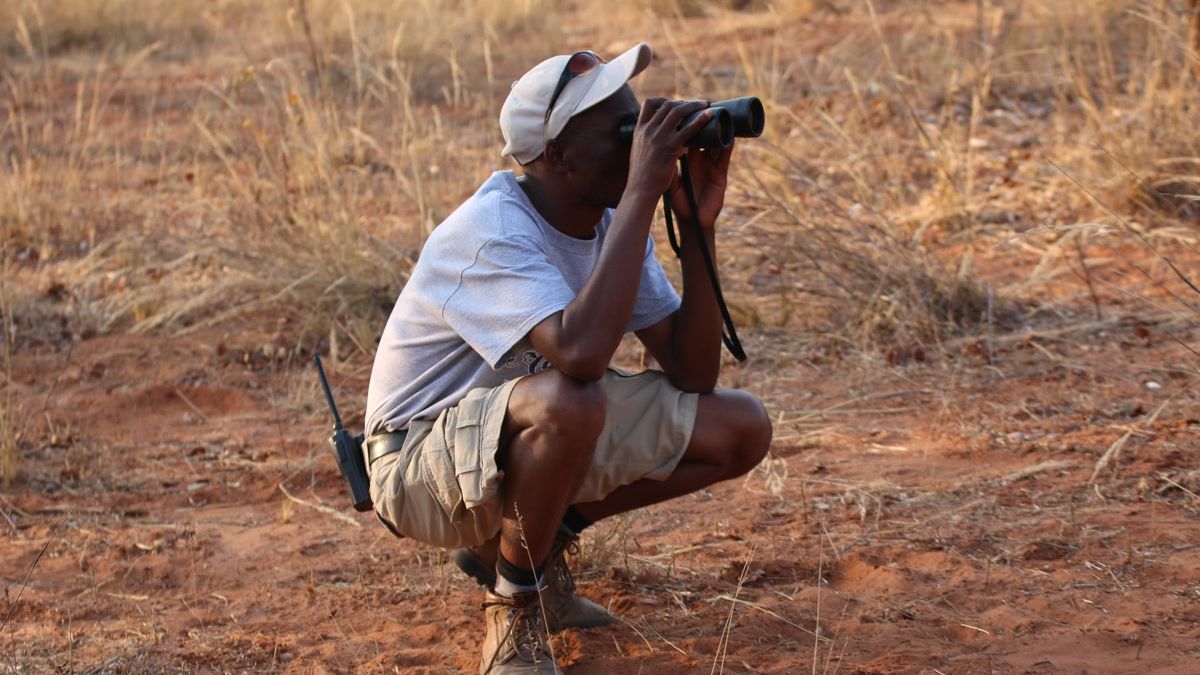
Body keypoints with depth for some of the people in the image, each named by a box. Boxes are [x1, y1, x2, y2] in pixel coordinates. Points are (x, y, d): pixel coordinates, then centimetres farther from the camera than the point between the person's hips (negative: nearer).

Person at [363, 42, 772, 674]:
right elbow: (580, 352, -46)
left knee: (740, 429, -3)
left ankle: (527, 543, 9)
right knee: (569, 401, -39)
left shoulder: (612, 218, -5)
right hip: (423, 457, -8)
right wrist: (642, 191, -40)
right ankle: (514, 605, -12)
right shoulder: (491, 231, -28)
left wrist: (698, 224, -18)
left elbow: (691, 372, -6)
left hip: (541, 432, 8)